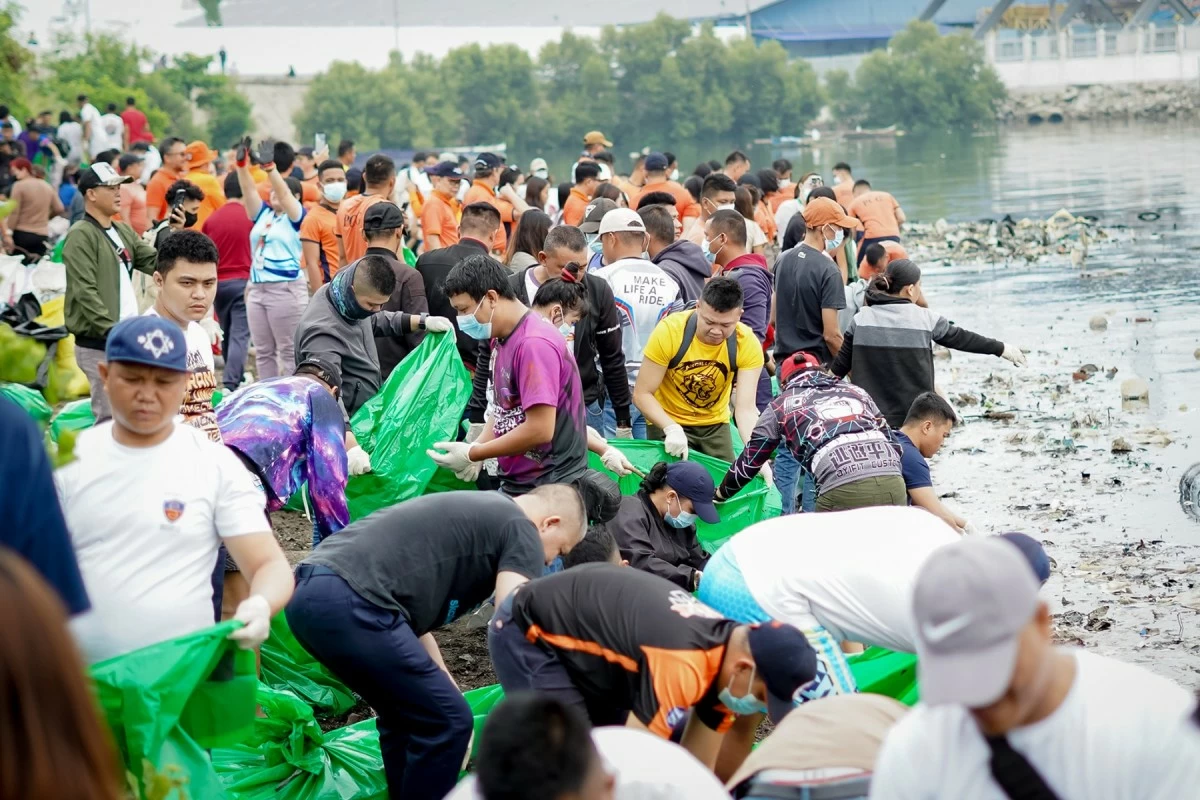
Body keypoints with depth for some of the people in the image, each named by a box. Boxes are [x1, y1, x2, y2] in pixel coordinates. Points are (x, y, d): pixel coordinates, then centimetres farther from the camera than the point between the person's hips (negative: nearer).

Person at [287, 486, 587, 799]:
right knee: (446, 722, 0)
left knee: (406, 715, 24)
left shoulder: (473, 514, 31)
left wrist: (447, 690, 33)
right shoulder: (521, 530, 5)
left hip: (307, 591, 10)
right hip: (349, 601, -10)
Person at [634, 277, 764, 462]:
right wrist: (672, 429, -35)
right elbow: (642, 394, -20)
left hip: (715, 425, 3)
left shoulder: (748, 343, -20)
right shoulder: (669, 331, -26)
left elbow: (746, 408, -22)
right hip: (667, 422, -2)